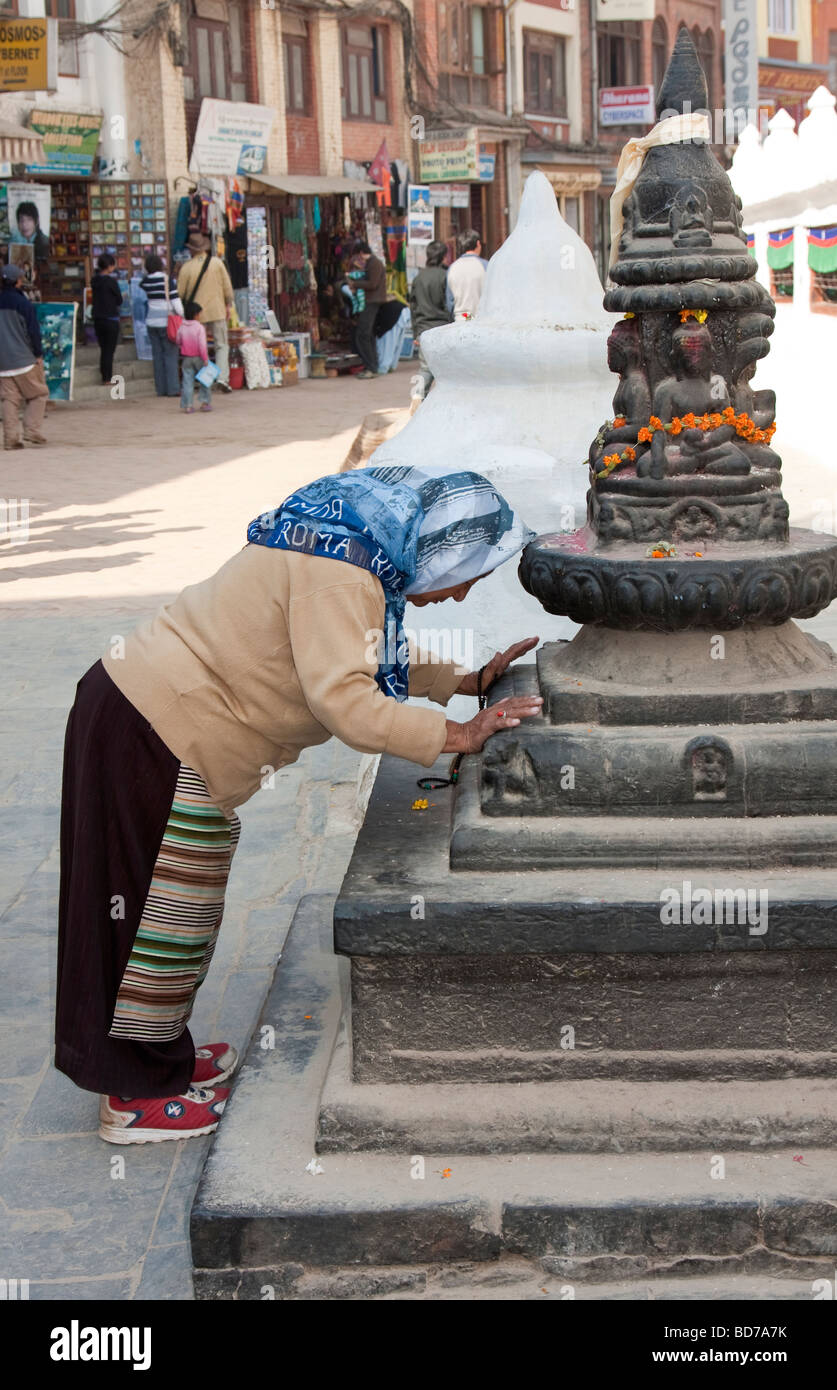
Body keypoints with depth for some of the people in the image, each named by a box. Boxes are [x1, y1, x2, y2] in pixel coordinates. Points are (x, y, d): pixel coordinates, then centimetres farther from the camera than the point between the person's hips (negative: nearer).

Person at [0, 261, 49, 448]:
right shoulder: (22, 303, -9)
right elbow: (34, 331, -10)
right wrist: (38, 354, 0)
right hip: (24, 359, -5)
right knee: (38, 394, 8)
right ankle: (32, 430, -4)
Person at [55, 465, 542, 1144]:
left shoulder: (358, 555, 11)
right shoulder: (340, 573, -23)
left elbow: (379, 655, 24)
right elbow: (342, 698, -31)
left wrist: (464, 679, 14)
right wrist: (455, 735, -23)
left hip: (144, 707, 10)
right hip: (161, 736, -10)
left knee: (181, 909, 21)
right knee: (163, 914, 2)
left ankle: (162, 1054, 36)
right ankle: (138, 1096, 16)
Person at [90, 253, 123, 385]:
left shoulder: (94, 281, 3)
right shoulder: (111, 281, -14)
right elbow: (119, 300, -6)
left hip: (97, 318, 6)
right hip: (111, 319, -6)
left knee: (103, 348, 15)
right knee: (109, 350, 1)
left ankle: (104, 376, 18)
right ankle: (107, 378, 1)